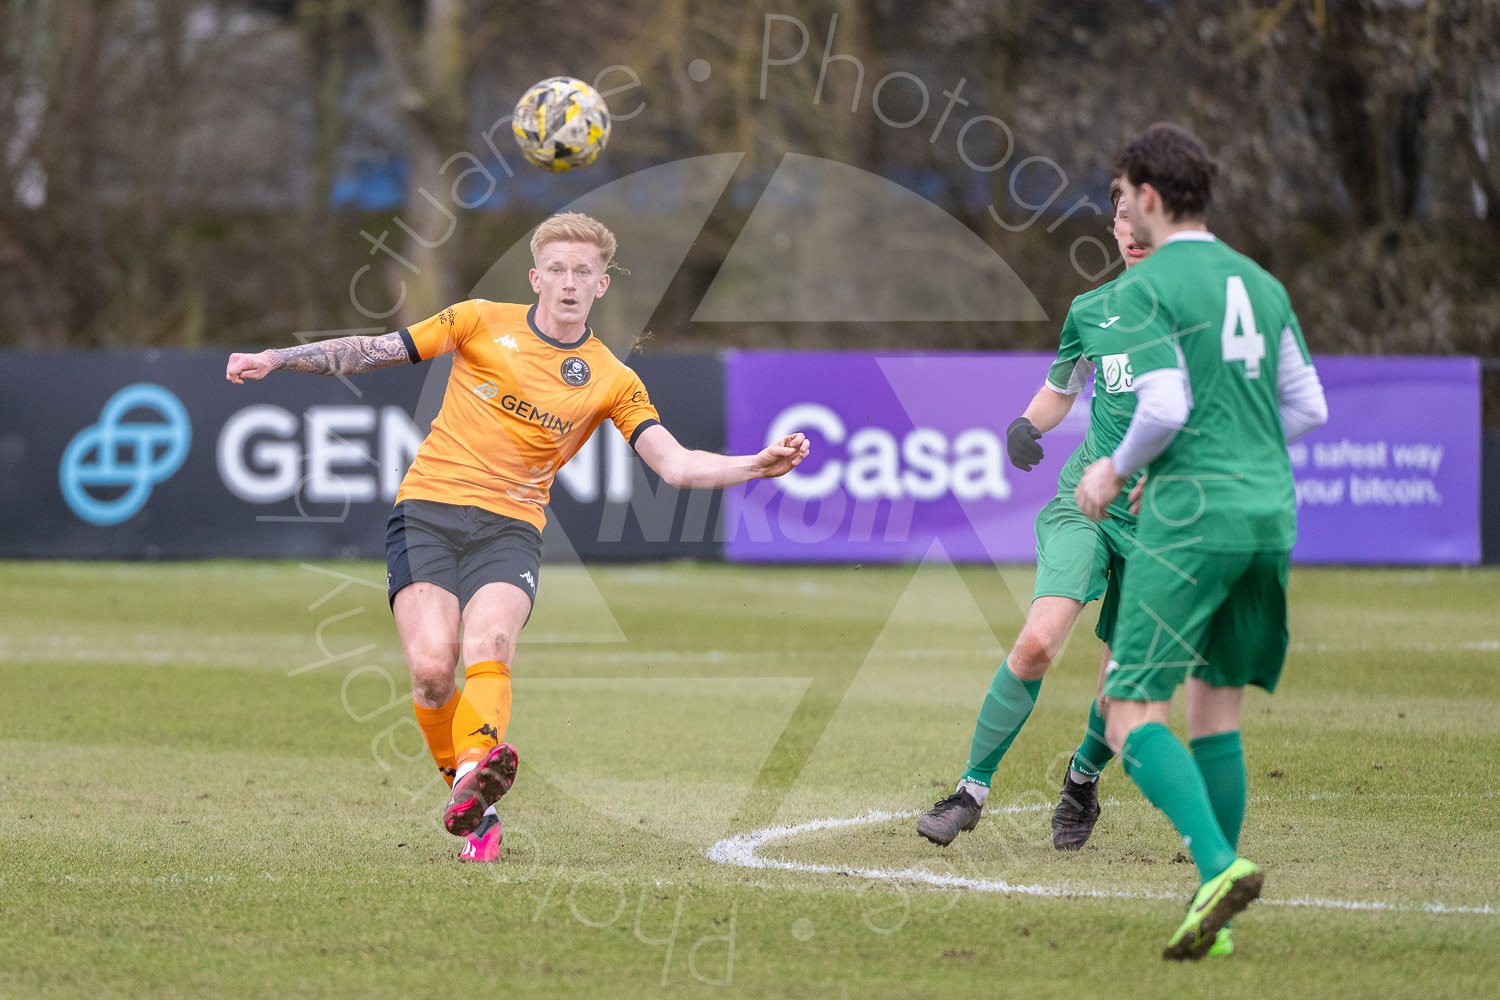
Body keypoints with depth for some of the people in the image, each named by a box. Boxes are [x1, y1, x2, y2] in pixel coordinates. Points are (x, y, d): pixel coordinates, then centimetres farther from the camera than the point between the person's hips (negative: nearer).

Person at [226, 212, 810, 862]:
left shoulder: (612, 382, 9)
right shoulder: (482, 323, 8)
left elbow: (675, 465, 1)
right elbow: (373, 351, 12)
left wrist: (758, 465, -14)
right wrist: (276, 360, 5)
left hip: (510, 527, 0)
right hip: (428, 509, 0)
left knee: (487, 648, -29)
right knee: (431, 668, -20)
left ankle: (476, 776, -50)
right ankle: (469, 796, -5)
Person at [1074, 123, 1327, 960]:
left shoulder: (1145, 289, -6)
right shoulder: (1261, 285, 15)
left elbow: (1165, 409, -16)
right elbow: (1308, 408, 16)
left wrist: (1117, 469, 1)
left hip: (1191, 516, -7)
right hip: (1271, 514, 7)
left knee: (1133, 716, -6)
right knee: (1217, 708, 15)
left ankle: (1220, 864, -26)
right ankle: (1216, 908, 10)